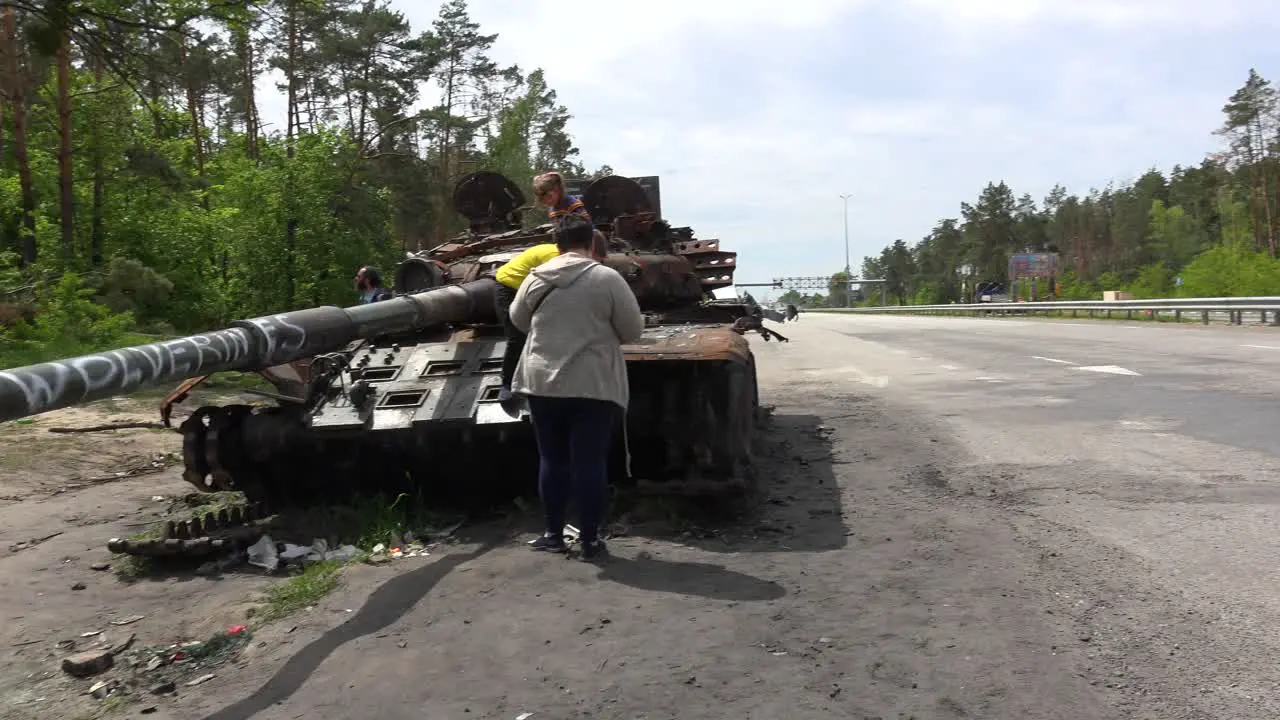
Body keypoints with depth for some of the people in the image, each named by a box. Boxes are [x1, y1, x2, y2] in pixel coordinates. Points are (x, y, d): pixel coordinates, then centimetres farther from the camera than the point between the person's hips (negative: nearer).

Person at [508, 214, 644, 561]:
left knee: (552, 460, 13)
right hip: (594, 385, -3)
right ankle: (590, 540, 8)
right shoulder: (607, 277, -9)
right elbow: (633, 330, -3)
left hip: (543, 383, 3)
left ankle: (554, 534, 22)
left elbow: (518, 320, 17)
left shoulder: (535, 278, 1)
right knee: (590, 463, 3)